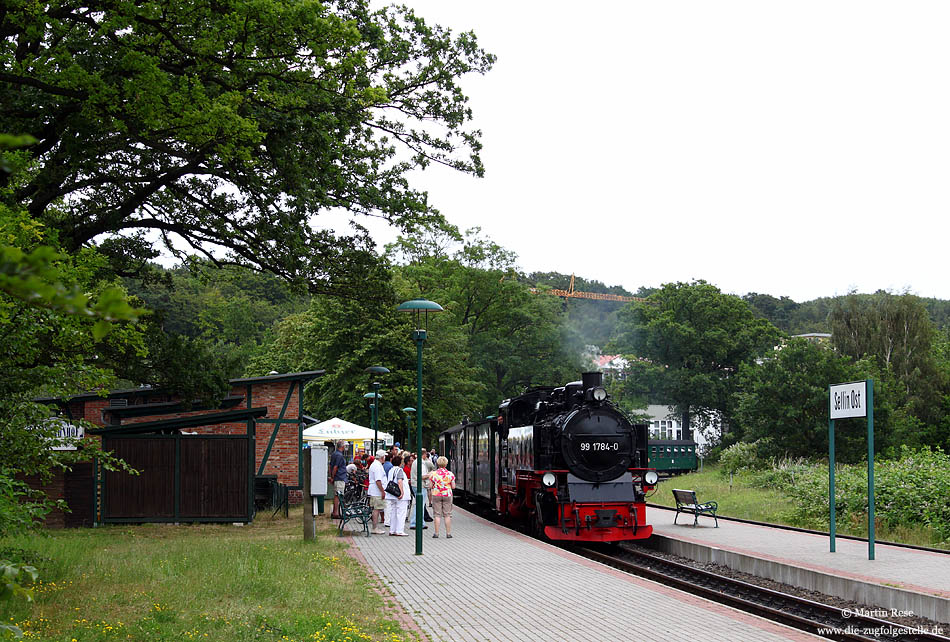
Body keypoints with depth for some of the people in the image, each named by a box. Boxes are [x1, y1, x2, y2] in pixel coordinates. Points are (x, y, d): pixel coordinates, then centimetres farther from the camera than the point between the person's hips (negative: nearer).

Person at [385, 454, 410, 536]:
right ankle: (399, 531, -7)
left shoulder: (391, 470, 14)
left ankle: (392, 530, 15)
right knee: (401, 512, -5)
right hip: (400, 496, -8)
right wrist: (402, 492, -23)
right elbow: (399, 481, -22)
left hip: (392, 495, 8)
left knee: (393, 512, 13)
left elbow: (388, 482, 19)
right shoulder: (399, 470, -11)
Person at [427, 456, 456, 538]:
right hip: (447, 495, 1)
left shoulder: (434, 474, -5)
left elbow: (430, 486, -3)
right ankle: (448, 533, 6)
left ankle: (436, 533, 2)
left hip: (436, 495, -1)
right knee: (447, 515, 6)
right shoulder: (450, 474, -3)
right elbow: (453, 486, -1)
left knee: (437, 514, 3)